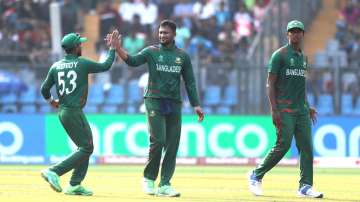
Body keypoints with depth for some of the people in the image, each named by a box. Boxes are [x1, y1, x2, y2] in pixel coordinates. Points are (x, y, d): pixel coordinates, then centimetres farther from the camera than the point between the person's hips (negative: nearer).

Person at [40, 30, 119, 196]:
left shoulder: (56, 66, 7)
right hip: (74, 113, -8)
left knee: (86, 147, 15)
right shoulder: (82, 63, -8)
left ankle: (75, 185, 10)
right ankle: (54, 172, -16)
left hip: (62, 112, 8)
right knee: (86, 148, -4)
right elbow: (105, 66, 3)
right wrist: (112, 48, 15)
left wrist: (51, 101, 30)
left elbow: (44, 89, 10)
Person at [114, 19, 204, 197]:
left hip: (174, 103, 3)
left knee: (172, 144, 0)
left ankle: (165, 185, 5)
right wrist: (118, 48, -29)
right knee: (158, 141, -14)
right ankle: (149, 179, 5)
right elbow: (133, 61, -13)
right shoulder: (151, 52, 3)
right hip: (154, 101, -3)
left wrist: (196, 105, 4)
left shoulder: (183, 56, 10)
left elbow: (190, 82, 12)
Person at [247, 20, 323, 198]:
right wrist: (274, 110, -17)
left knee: (306, 146, -3)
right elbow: (270, 84, -8)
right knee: (283, 145, -11)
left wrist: (308, 107, 20)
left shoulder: (303, 57, 18)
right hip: (284, 109, -7)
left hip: (301, 110, 7)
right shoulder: (280, 55, -4)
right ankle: (256, 175, 6)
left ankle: (305, 187, -2)